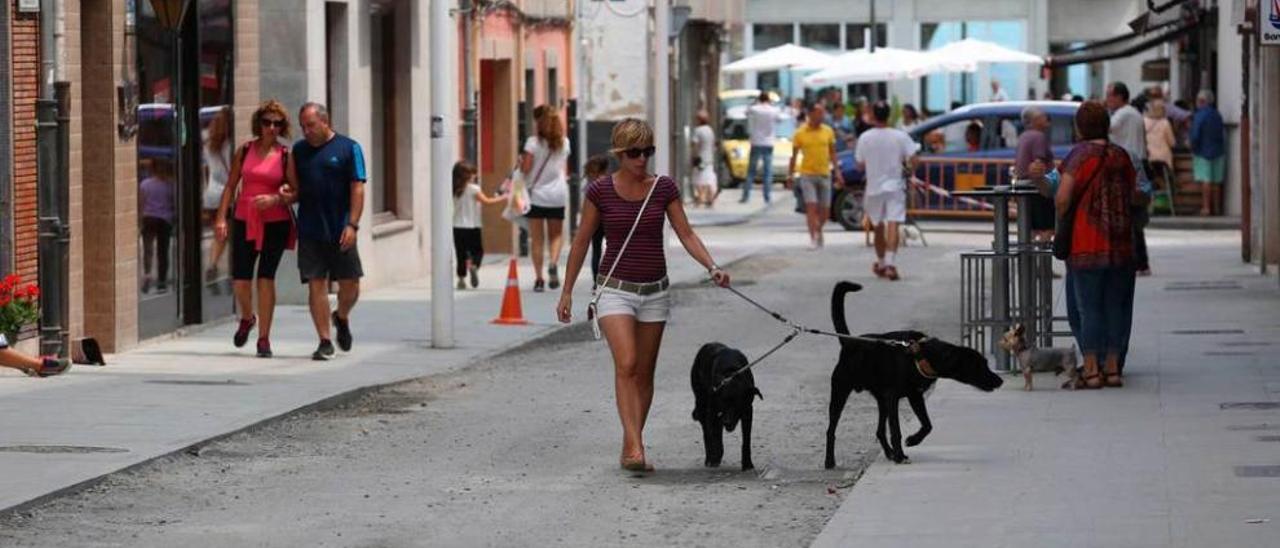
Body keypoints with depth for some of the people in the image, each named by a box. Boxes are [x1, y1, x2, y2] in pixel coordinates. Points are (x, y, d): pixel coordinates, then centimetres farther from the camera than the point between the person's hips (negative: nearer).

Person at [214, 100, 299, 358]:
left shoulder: (285, 156, 1)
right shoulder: (245, 151, 6)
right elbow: (230, 186, 8)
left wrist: (275, 198, -18)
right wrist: (221, 218, 1)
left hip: (275, 223, -2)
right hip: (245, 221, 2)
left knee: (265, 278, -6)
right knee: (240, 281, -2)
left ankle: (264, 338, 1)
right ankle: (246, 319, 31)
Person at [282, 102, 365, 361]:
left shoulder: (348, 148, -1)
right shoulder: (299, 150, 12)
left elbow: (357, 189, -4)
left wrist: (352, 225, -13)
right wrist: (288, 195, -5)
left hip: (340, 232, -3)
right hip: (309, 231, 3)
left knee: (350, 286, 2)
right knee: (316, 284, -2)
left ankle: (342, 318, 33)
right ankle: (325, 341, 3)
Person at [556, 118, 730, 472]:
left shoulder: (664, 188, 0)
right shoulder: (601, 191, -6)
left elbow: (686, 234, 1)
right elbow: (581, 242, 3)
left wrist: (712, 267, -15)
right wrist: (567, 291, 5)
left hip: (654, 290, 3)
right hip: (616, 288, -3)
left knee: (644, 372, 7)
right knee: (626, 364, -20)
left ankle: (631, 449, 17)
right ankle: (634, 446, -26)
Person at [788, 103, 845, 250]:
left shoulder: (828, 131, 4)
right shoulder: (800, 133, -3)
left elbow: (832, 154, 9)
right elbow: (794, 155, 3)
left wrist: (838, 173, 4)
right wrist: (790, 175, 1)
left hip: (824, 174, 3)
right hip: (807, 174, -3)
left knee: (825, 210, 7)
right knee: (811, 207, -13)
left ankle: (818, 232, 31)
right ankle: (813, 238, -10)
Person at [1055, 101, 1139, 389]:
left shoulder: (1080, 155, -8)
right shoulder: (1121, 156, 7)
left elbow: (1062, 198, -15)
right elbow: (1135, 196, 9)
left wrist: (1061, 224, 3)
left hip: (1086, 244, -4)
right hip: (1121, 244, 4)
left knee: (1088, 306, 1)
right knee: (1116, 306, 11)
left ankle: (1091, 369, -3)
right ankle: (1112, 368, 12)